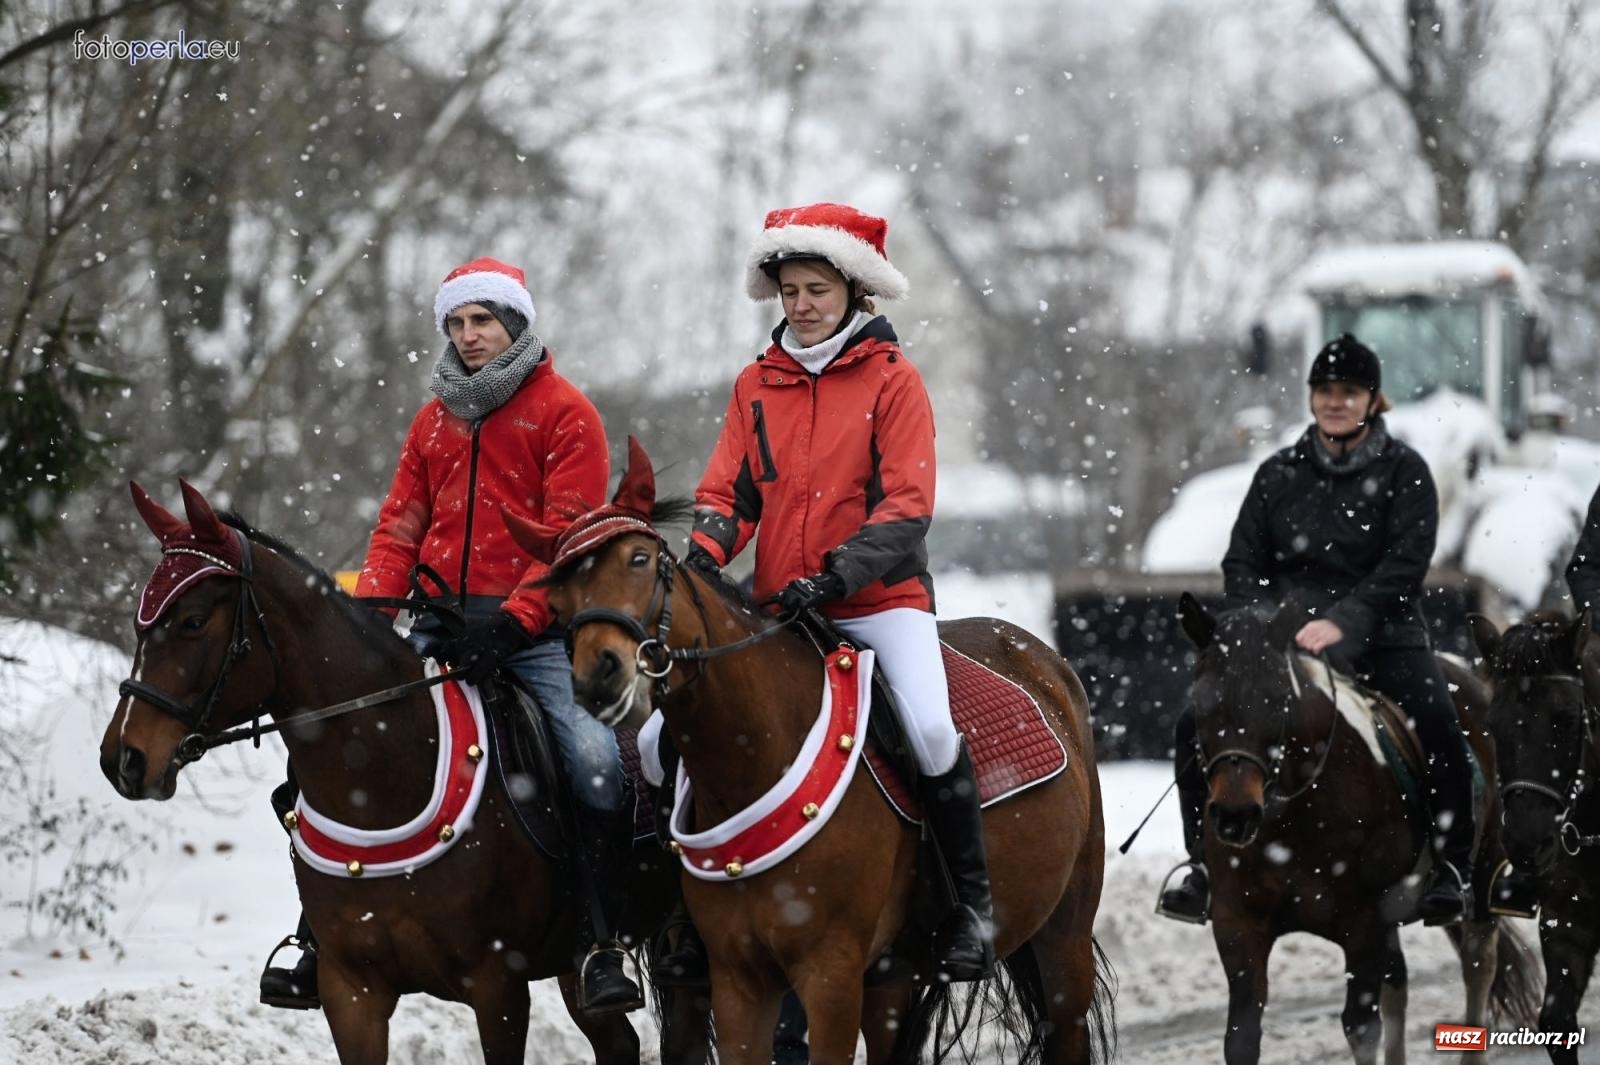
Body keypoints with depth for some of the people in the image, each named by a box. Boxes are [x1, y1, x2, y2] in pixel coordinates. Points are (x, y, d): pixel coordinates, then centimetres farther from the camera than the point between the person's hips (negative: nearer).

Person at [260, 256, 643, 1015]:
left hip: (532, 629, -5)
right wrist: (367, 613, -2)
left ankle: (600, 945, -16)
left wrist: (513, 622, -21)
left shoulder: (564, 413, 0)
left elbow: (569, 538, -8)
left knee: (598, 762, -26)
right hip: (441, 625, 5)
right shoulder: (435, 421, 17)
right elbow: (399, 529, 17)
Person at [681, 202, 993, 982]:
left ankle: (971, 898, -11)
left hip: (881, 597, -4)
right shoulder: (756, 385, 11)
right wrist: (704, 554, -13)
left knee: (929, 726, -28)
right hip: (777, 609, 4)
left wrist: (835, 575, -22)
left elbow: (907, 506, -9)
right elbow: (728, 491, 9)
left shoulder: (892, 380, -1)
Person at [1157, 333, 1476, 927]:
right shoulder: (1279, 474, 10)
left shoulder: (1404, 472, 0)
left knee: (1436, 724, -30)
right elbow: (1242, 561, 8)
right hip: (1285, 643, 3)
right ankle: (1206, 867, -3)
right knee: (1198, 723, -15)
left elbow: (1405, 563, -12)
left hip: (1382, 639, -3)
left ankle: (1449, 867, -18)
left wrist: (1341, 621, -24)